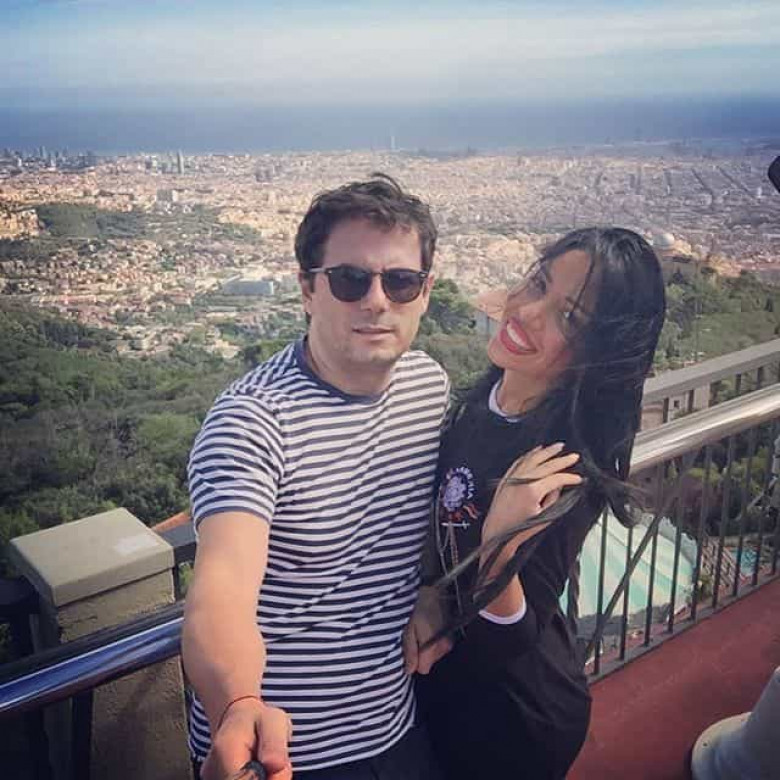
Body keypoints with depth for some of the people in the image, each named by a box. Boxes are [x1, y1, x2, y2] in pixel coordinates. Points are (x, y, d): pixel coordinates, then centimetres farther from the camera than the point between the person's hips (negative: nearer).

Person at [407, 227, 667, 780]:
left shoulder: (567, 467, -32)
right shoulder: (488, 396, -10)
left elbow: (504, 642, -27)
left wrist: (501, 541, -44)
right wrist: (427, 595, -9)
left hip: (512, 715, -6)